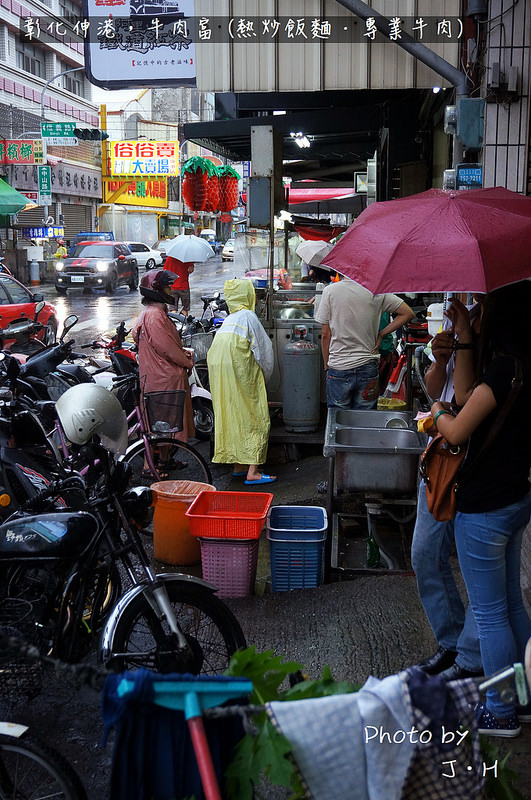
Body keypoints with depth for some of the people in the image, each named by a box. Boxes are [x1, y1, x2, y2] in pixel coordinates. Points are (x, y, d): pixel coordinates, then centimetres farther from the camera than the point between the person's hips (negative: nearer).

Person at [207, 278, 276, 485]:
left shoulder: (228, 319, 18)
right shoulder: (248, 315, -5)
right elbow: (263, 347, -5)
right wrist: (265, 373, 10)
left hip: (218, 368, 8)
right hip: (241, 373, -8)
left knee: (230, 417, 13)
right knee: (255, 419, -4)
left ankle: (238, 466, 20)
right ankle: (252, 471, -7)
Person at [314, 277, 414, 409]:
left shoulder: (330, 291, -6)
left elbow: (325, 335, -3)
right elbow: (408, 313, 2)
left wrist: (327, 365, 8)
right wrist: (381, 334, 5)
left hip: (338, 368, -1)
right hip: (368, 368, 1)